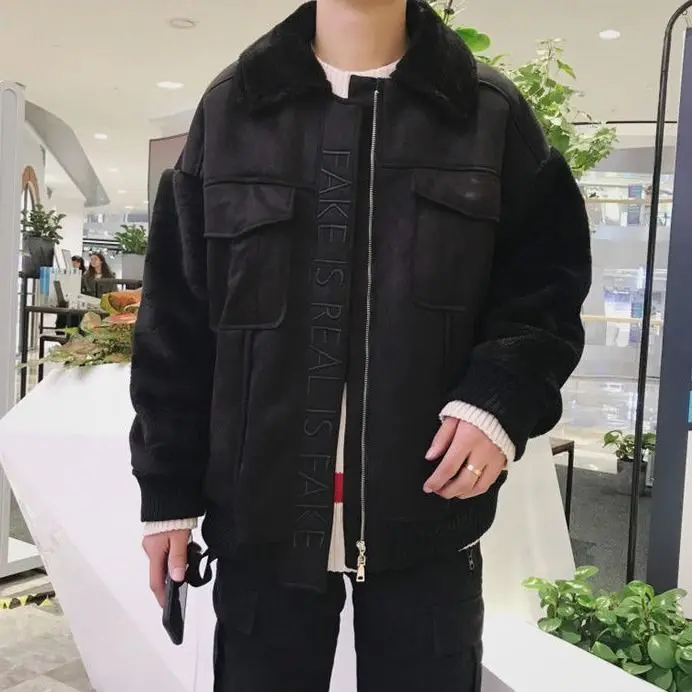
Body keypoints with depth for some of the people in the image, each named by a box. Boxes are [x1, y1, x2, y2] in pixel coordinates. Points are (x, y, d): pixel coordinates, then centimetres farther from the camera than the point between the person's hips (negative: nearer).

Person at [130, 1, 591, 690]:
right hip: (264, 511, 1)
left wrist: (502, 398, -14)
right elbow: (175, 319, 5)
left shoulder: (493, 115, 5)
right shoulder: (229, 108, 6)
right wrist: (167, 489, 4)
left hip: (428, 511, 0)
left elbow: (547, 286, 6)